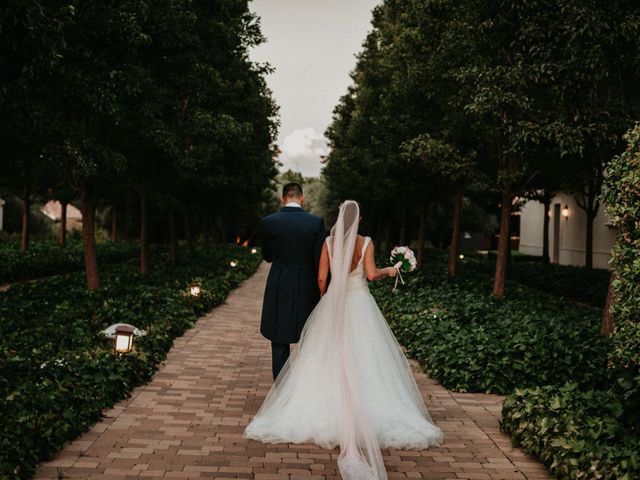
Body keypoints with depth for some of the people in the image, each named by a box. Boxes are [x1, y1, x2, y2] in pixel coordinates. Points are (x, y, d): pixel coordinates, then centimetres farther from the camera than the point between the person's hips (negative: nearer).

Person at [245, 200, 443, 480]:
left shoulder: (329, 242, -1)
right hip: (359, 304, -2)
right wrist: (388, 271, 7)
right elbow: (371, 274, -14)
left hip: (333, 303, 2)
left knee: (327, 359, 7)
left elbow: (321, 278, -1)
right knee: (363, 360, 3)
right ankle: (367, 414, 2)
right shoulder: (366, 242, -6)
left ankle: (327, 409, 8)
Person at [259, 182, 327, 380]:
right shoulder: (316, 222, -9)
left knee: (279, 343, 9)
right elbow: (320, 259, -6)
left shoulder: (268, 222, -7)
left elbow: (267, 256, 6)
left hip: (279, 289, 0)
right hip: (307, 289, 0)